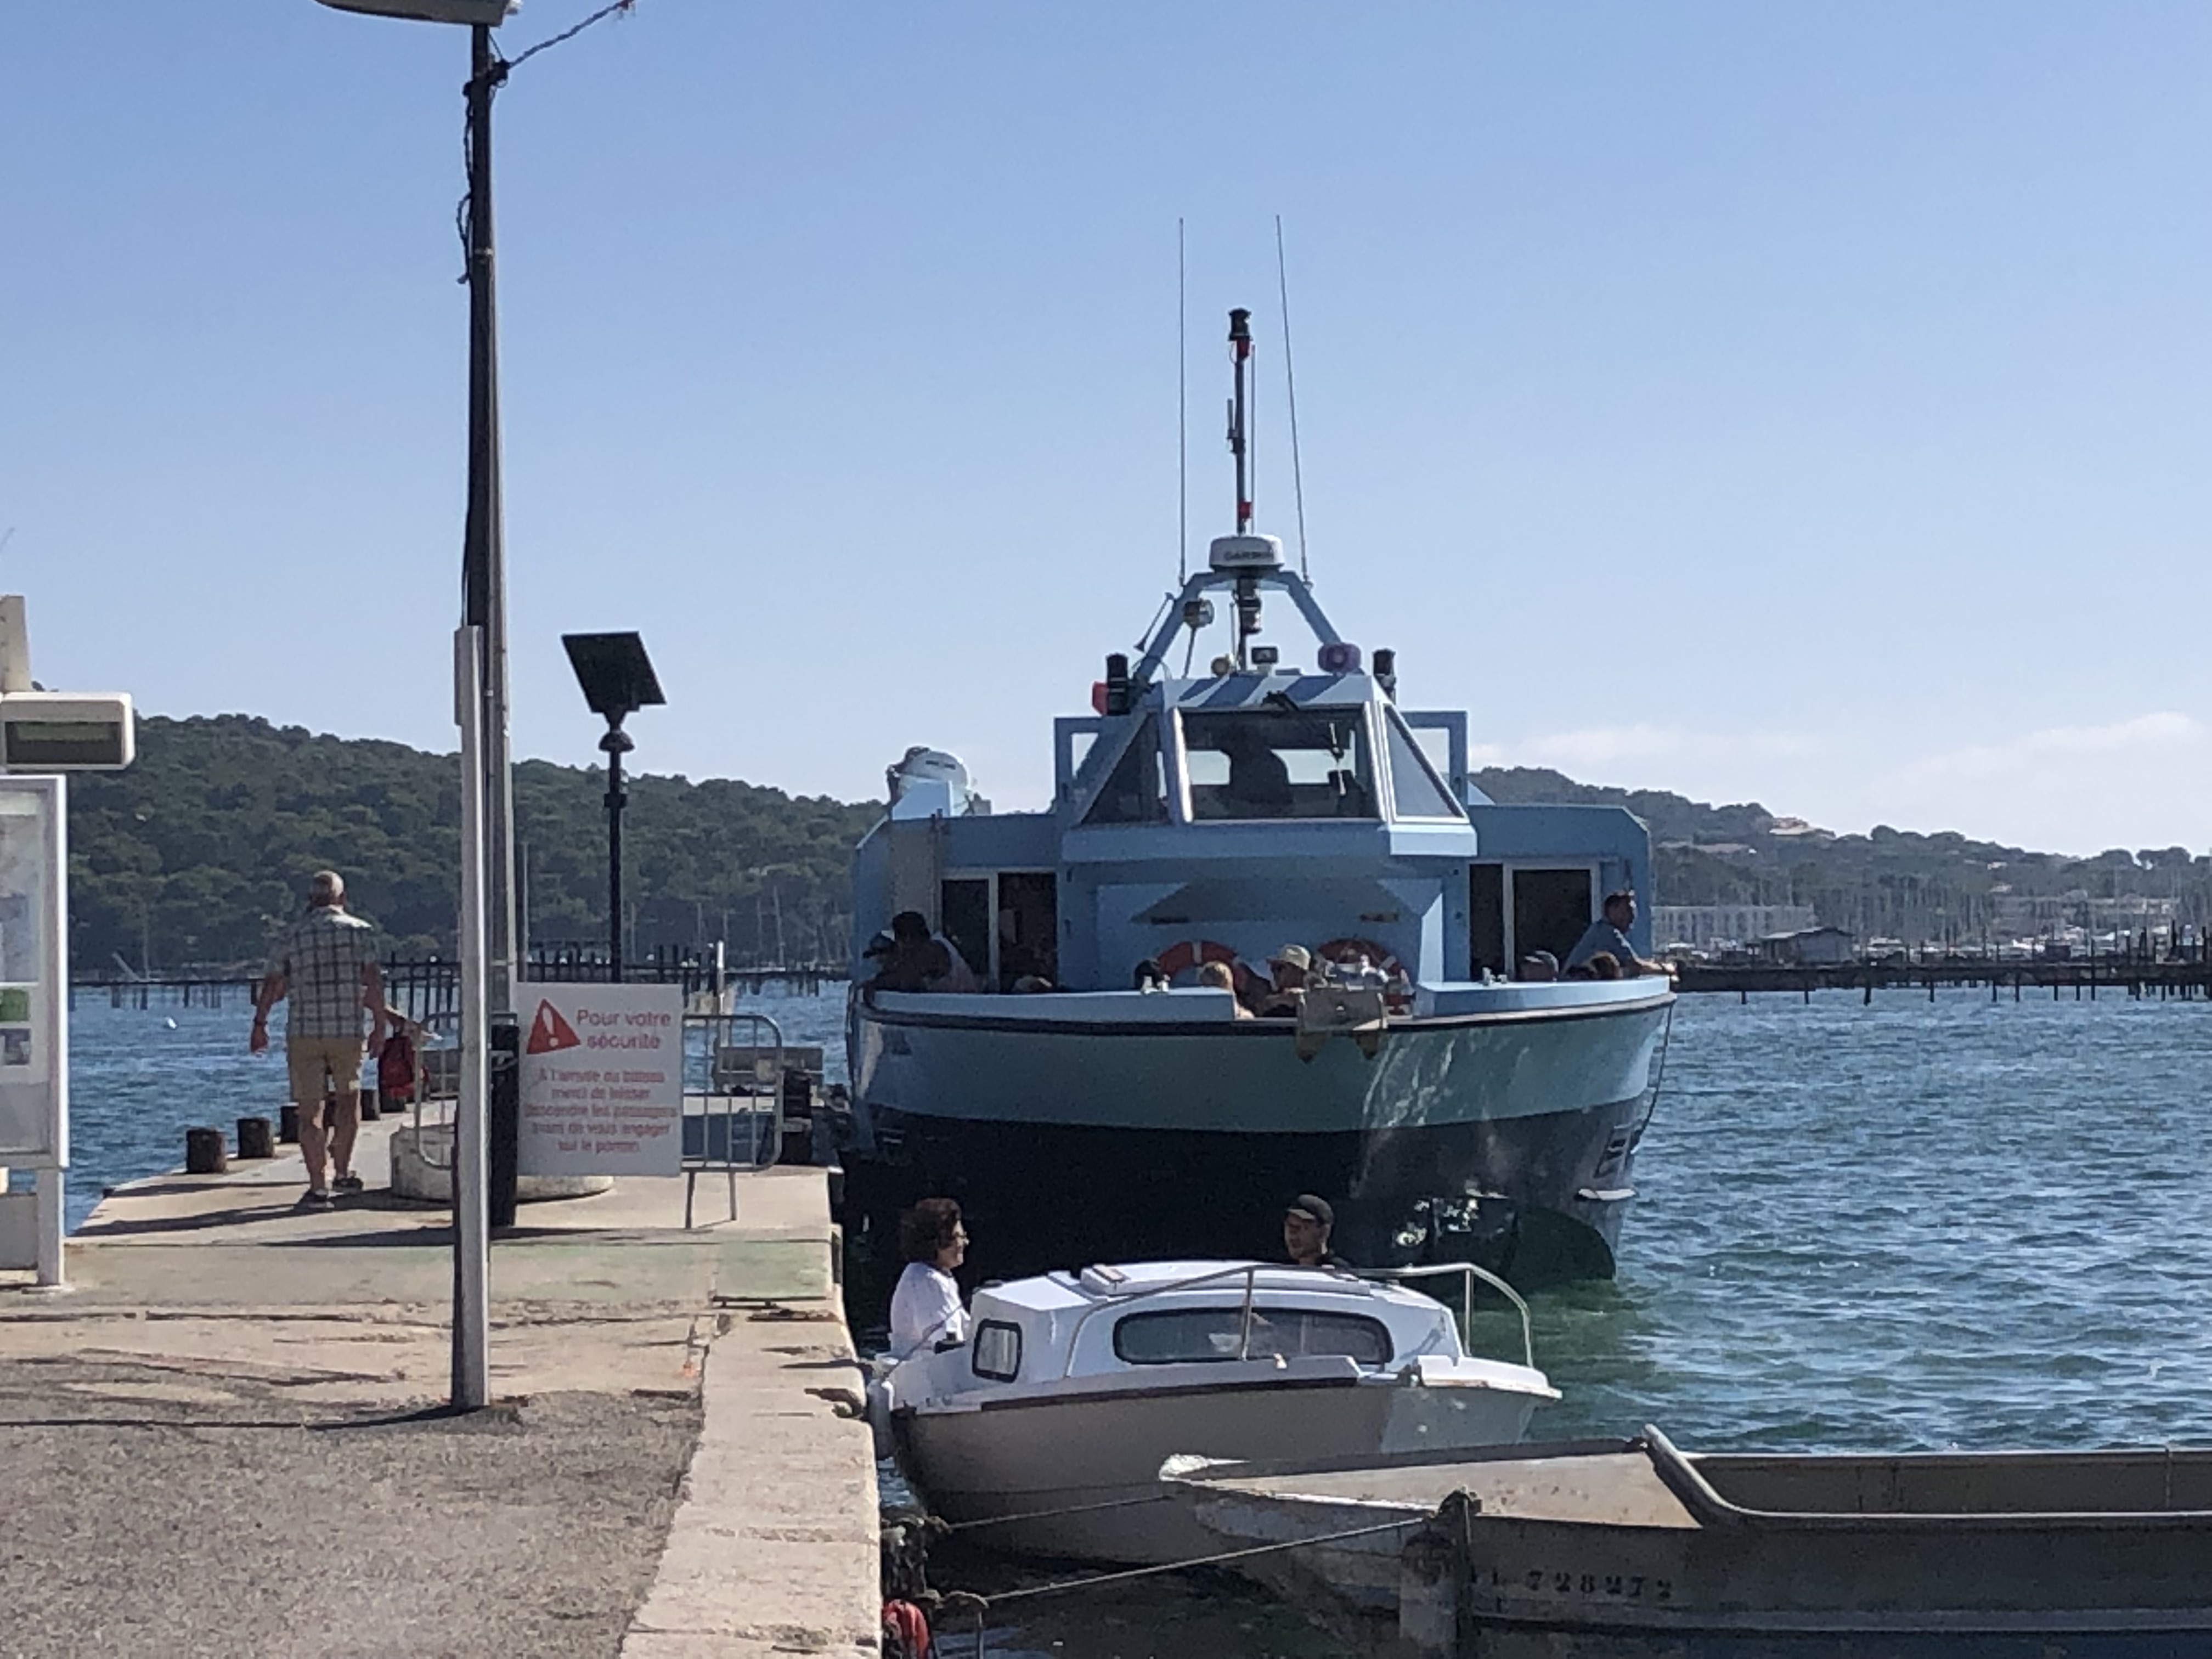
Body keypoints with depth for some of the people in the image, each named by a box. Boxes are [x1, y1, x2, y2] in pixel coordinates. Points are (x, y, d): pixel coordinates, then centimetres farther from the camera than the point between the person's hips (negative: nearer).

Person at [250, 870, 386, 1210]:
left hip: (303, 1032, 0)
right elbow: (373, 981, -6)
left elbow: (272, 984, 8)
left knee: (310, 1112, 1)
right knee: (349, 1098, 21)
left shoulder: (293, 934, 7)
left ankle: (318, 1187, -3)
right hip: (347, 1030, 0)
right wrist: (380, 1025, -1)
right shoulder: (360, 931, 2)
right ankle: (342, 1172, 22)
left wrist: (259, 1025, 19)